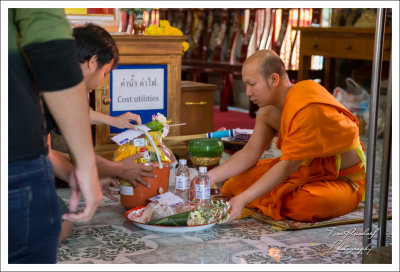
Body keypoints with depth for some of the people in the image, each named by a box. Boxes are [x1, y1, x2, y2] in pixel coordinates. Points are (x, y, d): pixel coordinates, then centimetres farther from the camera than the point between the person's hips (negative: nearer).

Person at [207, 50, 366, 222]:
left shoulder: (307, 109, -30)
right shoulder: (268, 111, -2)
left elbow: (289, 165, -30)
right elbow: (250, 153, 0)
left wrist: (243, 199, -33)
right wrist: (211, 177, -13)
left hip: (344, 180, -7)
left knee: (308, 203, -40)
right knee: (237, 181, -7)